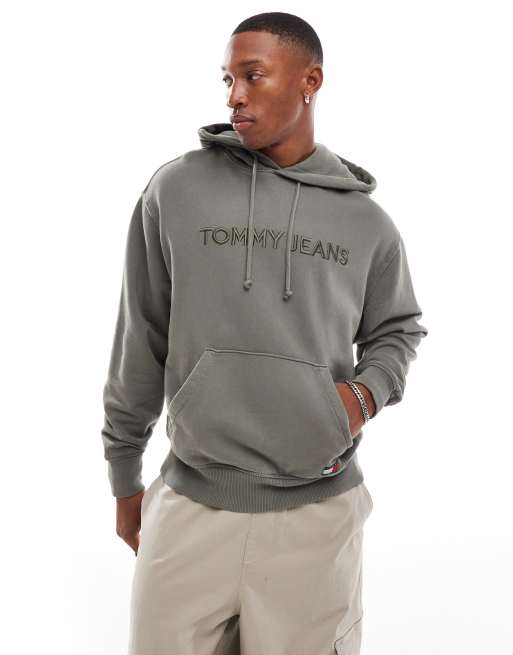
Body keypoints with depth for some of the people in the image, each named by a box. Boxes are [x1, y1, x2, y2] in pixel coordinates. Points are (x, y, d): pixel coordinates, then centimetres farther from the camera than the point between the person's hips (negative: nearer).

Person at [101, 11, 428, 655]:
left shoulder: (365, 221, 3)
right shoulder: (175, 190, 0)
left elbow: (397, 331, 18)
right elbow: (141, 343, 6)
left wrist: (365, 392, -3)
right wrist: (124, 475, 11)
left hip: (319, 510, 1)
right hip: (190, 504, 0)